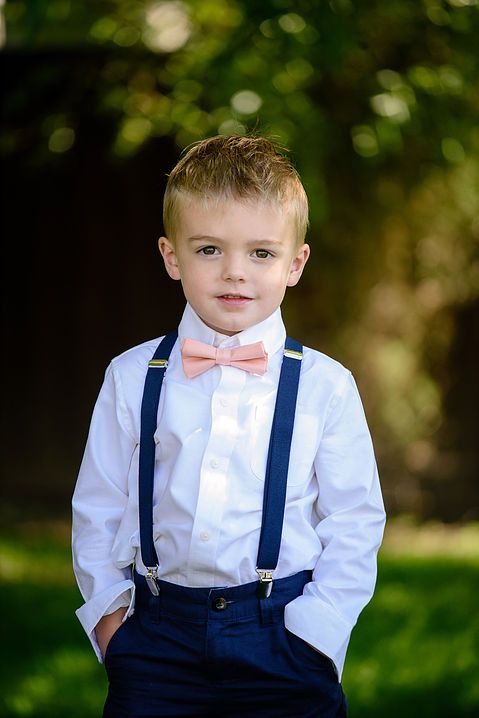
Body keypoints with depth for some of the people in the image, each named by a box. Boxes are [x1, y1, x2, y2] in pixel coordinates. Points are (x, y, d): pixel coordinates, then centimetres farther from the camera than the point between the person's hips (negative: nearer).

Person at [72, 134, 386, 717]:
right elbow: (98, 506, 10)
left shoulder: (325, 386, -1)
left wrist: (317, 625, -7)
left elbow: (355, 521, 1)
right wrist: (108, 606, 3)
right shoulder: (132, 379, 3)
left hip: (282, 633, -1)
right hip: (158, 636, 1)